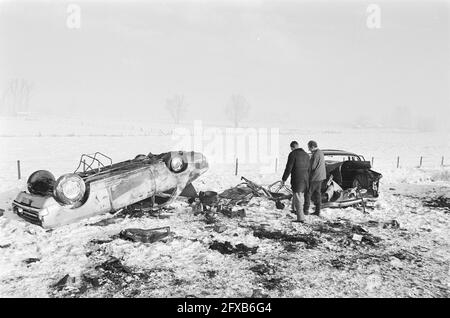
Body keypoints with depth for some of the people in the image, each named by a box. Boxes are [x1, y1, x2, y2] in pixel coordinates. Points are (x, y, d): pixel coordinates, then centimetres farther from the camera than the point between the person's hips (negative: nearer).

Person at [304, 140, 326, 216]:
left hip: (314, 177, -10)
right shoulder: (321, 152, 12)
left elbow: (313, 167, -19)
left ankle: (306, 210, 4)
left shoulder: (316, 154, -19)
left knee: (308, 193, -1)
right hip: (320, 177, 10)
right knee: (317, 193, 12)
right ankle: (317, 211, 16)